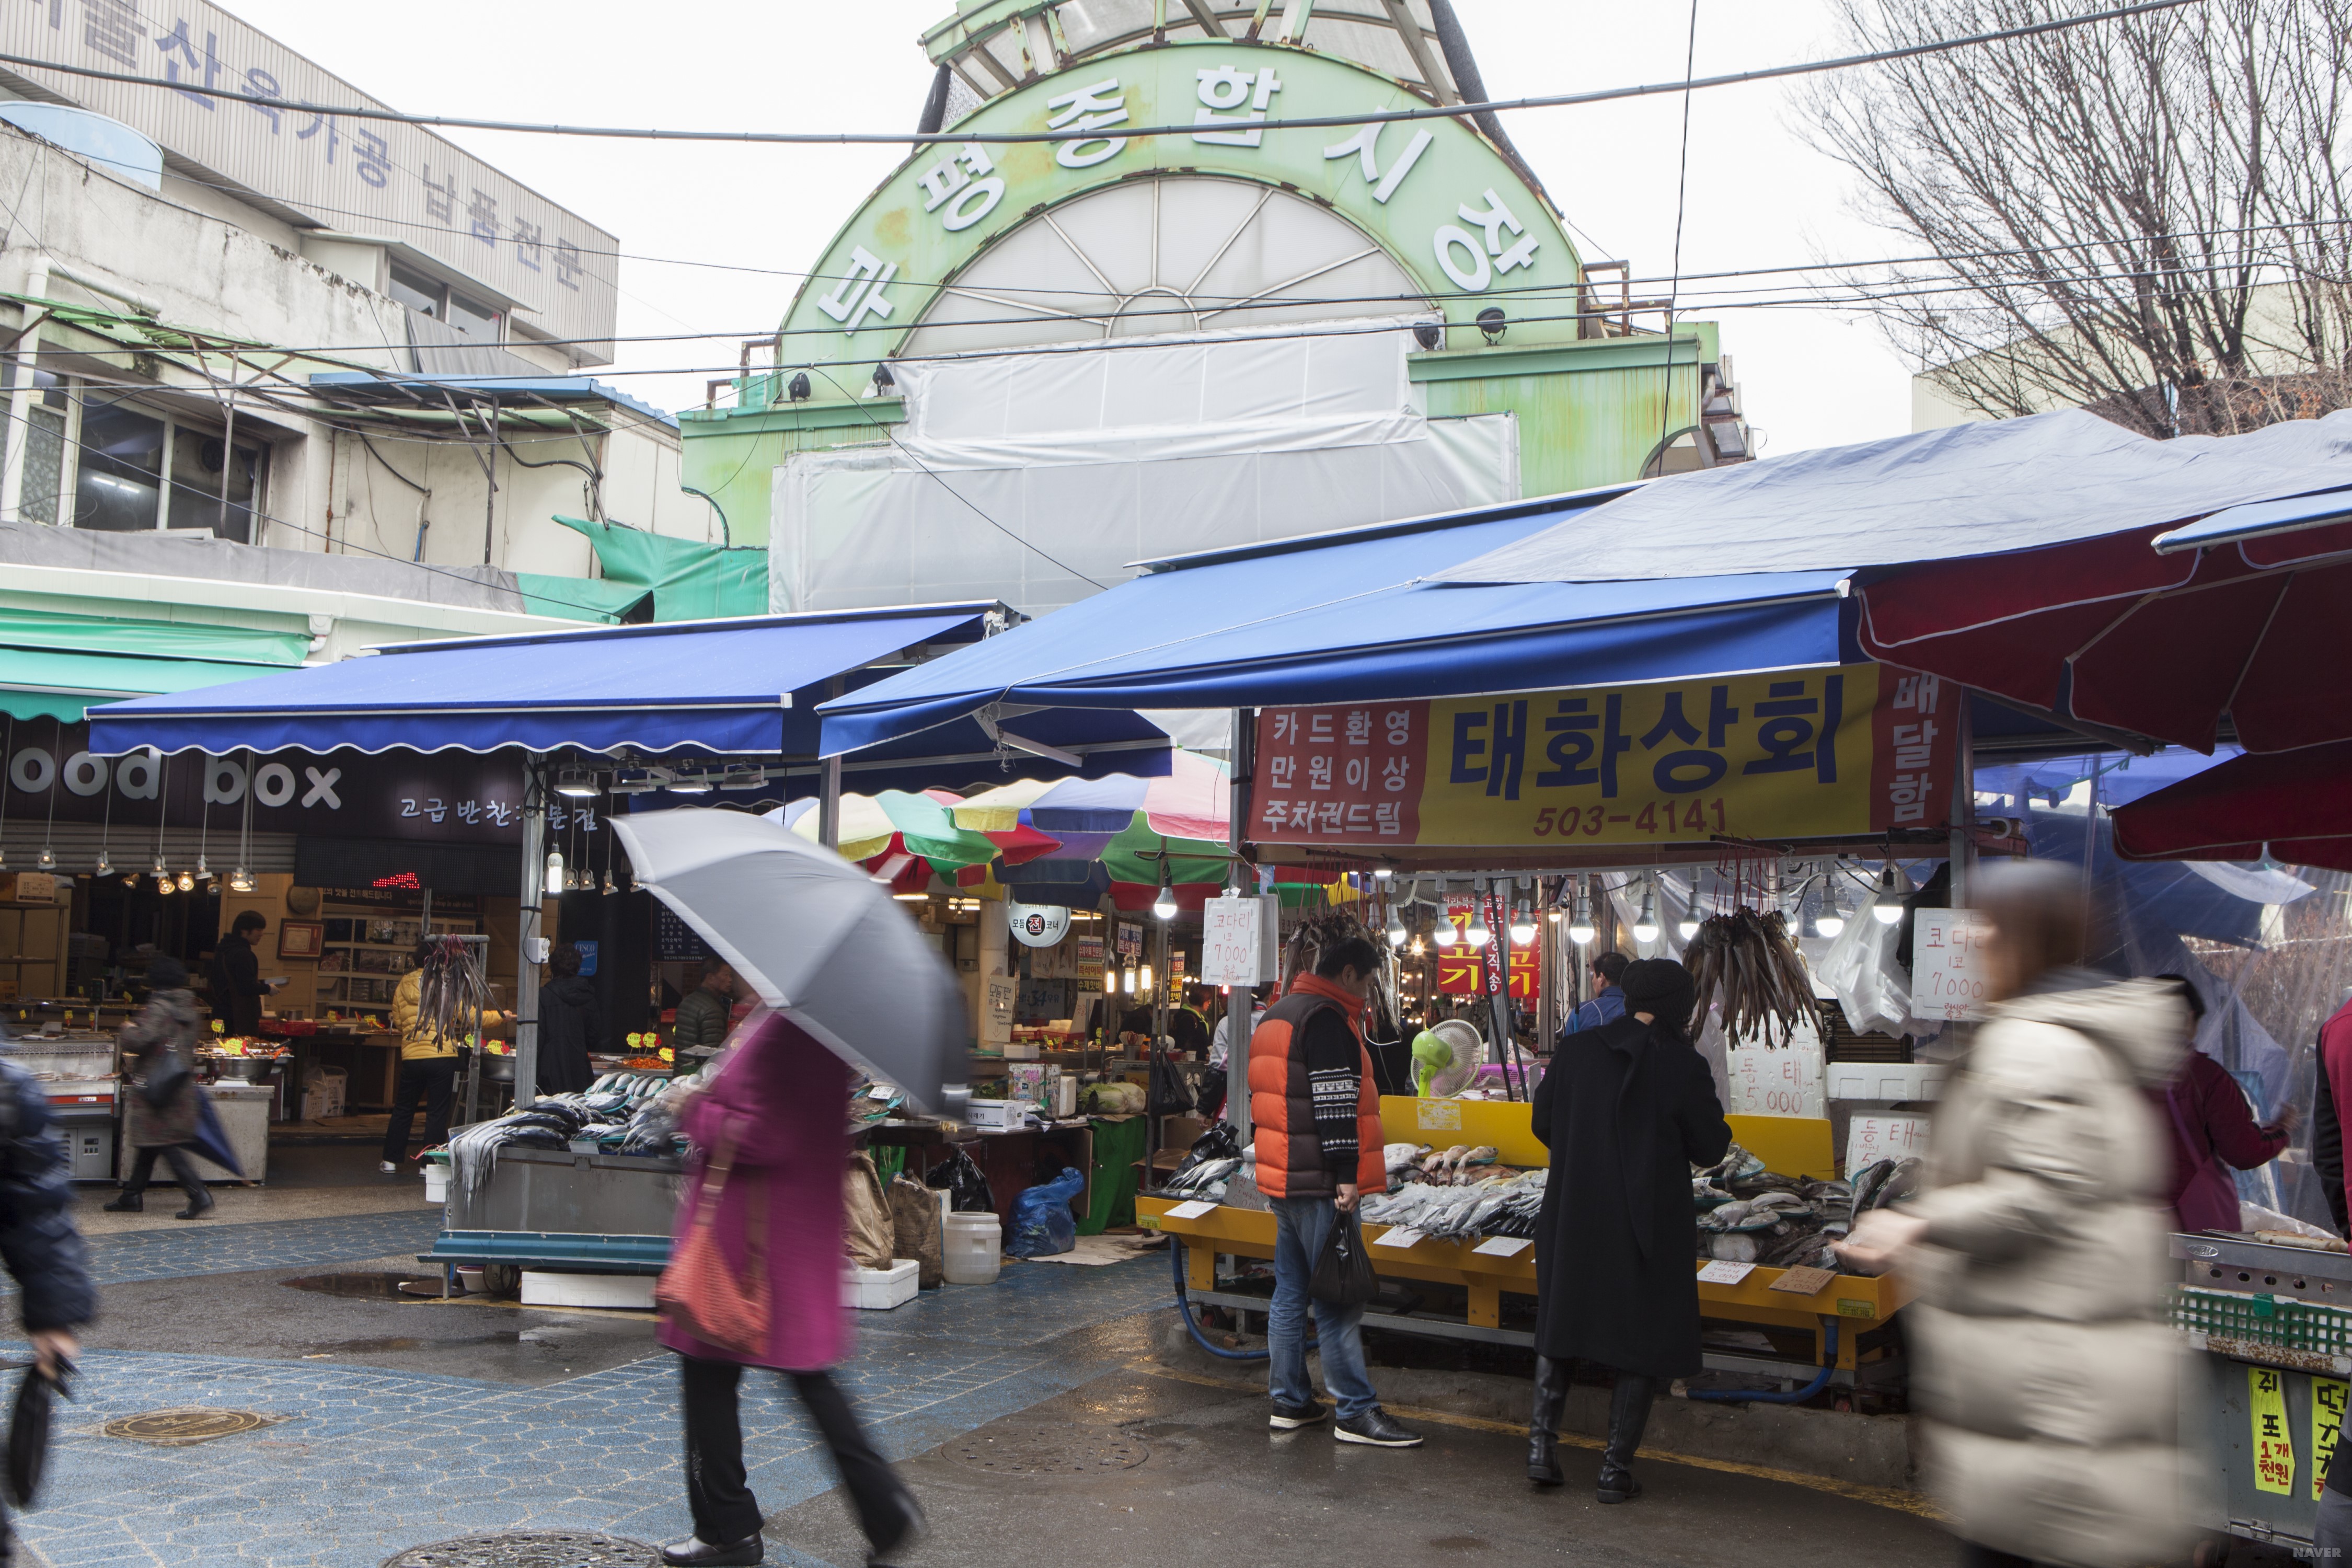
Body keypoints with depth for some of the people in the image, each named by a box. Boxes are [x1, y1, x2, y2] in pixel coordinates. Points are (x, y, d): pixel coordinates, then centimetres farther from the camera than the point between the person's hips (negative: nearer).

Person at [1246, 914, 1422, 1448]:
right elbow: (1336, 1102, -20)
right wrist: (1347, 1176, -21)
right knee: (1337, 1297, -5)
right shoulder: (1328, 1017, -13)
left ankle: (1289, 1401, 19)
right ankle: (1356, 1413, -1)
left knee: (1290, 1291, 13)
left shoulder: (1277, 1014, 18)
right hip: (1318, 1182, -10)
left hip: (1282, 1178, 10)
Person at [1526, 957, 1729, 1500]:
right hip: (1650, 1226, -3)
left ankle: (1542, 1443, 13)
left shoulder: (1575, 1050, -3)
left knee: (1560, 1329, 18)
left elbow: (1542, 1123, 6)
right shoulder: (1684, 1066, -13)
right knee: (1644, 1339, 9)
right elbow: (1710, 1149, -5)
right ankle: (1616, 1466, 10)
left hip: (1573, 1216, 3)